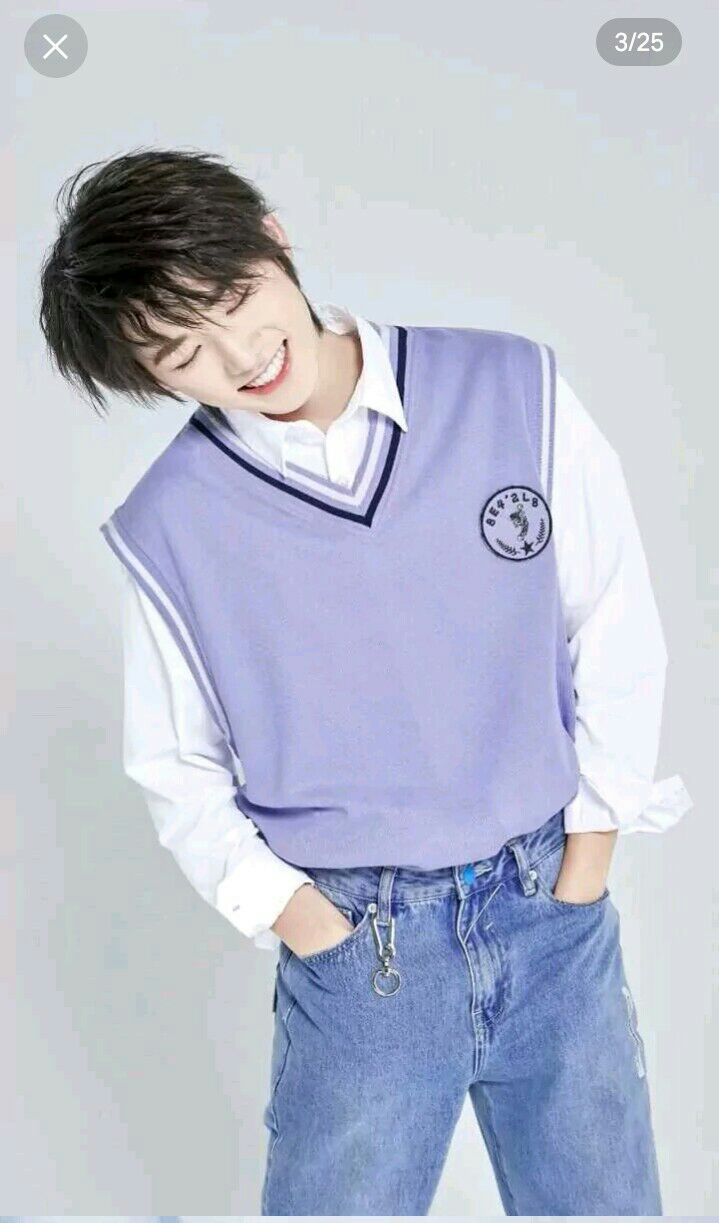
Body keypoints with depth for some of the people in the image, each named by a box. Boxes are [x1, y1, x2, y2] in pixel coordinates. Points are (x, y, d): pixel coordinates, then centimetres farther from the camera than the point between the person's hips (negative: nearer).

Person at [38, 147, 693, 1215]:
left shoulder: (513, 388, -8)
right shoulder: (165, 528, -9)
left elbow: (618, 627, -1)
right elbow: (179, 774, 2)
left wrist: (586, 866, -2)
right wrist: (308, 928, -7)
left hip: (555, 904, 2)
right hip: (355, 944, -1)